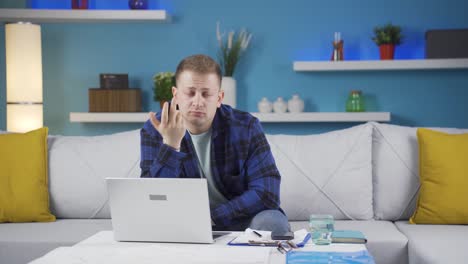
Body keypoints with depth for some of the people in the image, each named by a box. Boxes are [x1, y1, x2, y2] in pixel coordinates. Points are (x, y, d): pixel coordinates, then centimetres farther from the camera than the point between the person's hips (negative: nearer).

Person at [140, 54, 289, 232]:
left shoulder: (245, 127, -12)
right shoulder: (154, 131, -9)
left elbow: (267, 193, -18)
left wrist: (210, 217, -23)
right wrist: (170, 145, -30)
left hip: (241, 221, 1)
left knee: (272, 221, -29)